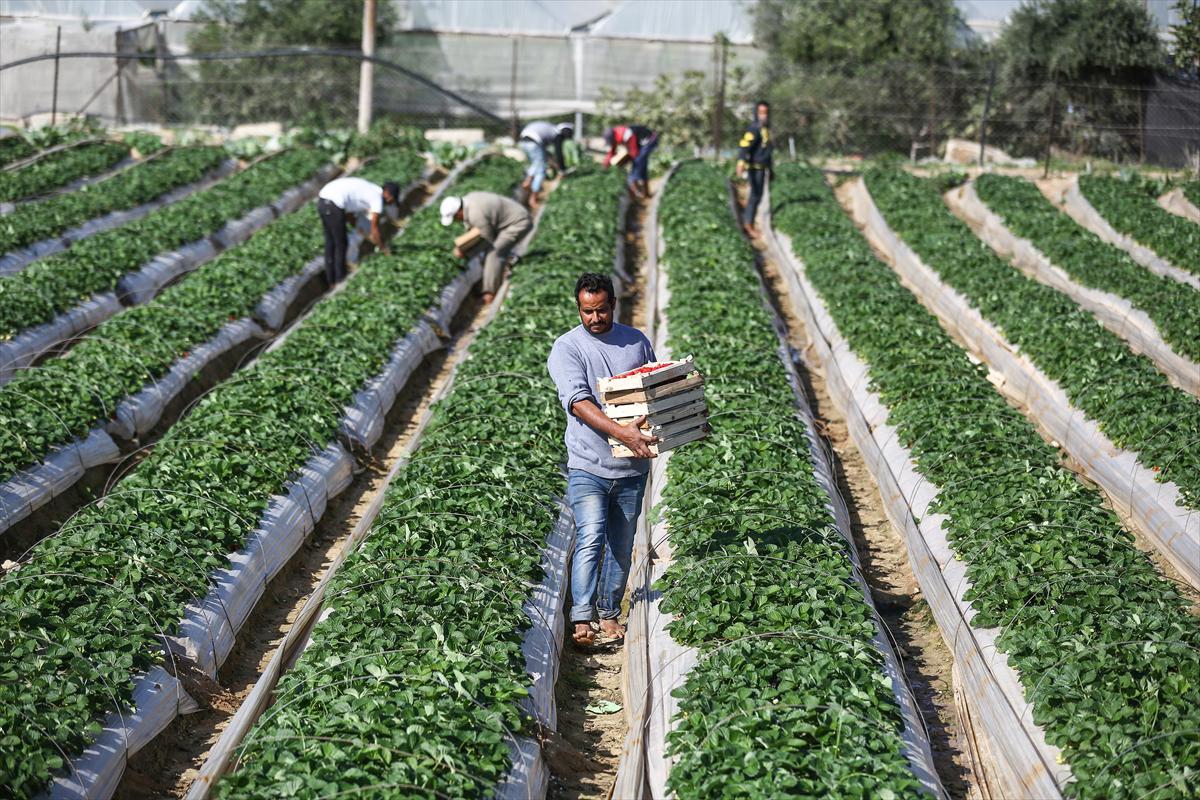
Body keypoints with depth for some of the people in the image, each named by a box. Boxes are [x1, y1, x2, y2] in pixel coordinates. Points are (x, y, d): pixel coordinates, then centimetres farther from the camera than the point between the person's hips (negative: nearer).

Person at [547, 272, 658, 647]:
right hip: (588, 465, -4)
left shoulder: (637, 341, 9)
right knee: (590, 539, -18)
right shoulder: (567, 348, -6)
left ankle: (610, 614, 24)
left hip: (632, 466, 4)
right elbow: (578, 401, -19)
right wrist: (622, 431, -31)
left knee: (621, 547, 11)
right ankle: (581, 620, -21)